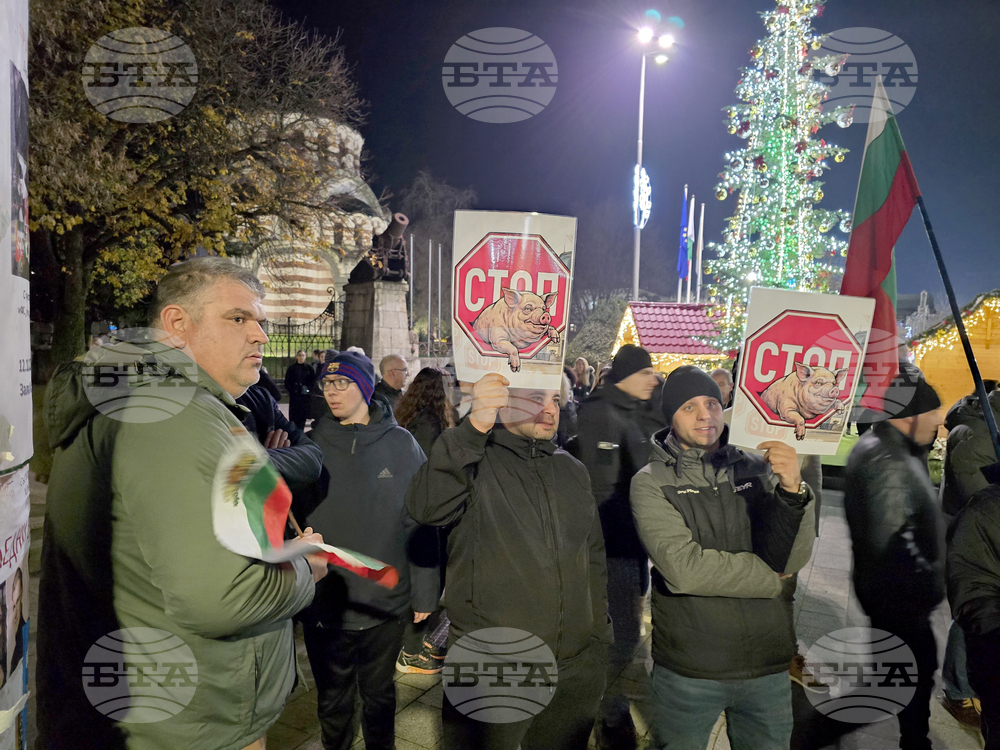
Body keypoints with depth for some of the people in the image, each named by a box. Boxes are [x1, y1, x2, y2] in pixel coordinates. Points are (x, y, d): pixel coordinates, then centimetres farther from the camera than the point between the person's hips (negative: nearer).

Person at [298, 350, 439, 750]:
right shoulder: (313, 443, -4)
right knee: (332, 700, 19)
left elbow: (421, 523, -5)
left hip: (386, 602, -1)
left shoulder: (400, 444, -6)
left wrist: (424, 595, -4)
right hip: (322, 604, 1)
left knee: (379, 694, 20)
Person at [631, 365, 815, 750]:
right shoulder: (651, 482, -7)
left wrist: (791, 491, -24)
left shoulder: (759, 469, 0)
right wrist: (771, 579, -11)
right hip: (687, 670, -2)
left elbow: (793, 559, -9)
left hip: (769, 664, 3)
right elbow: (683, 568, -20)